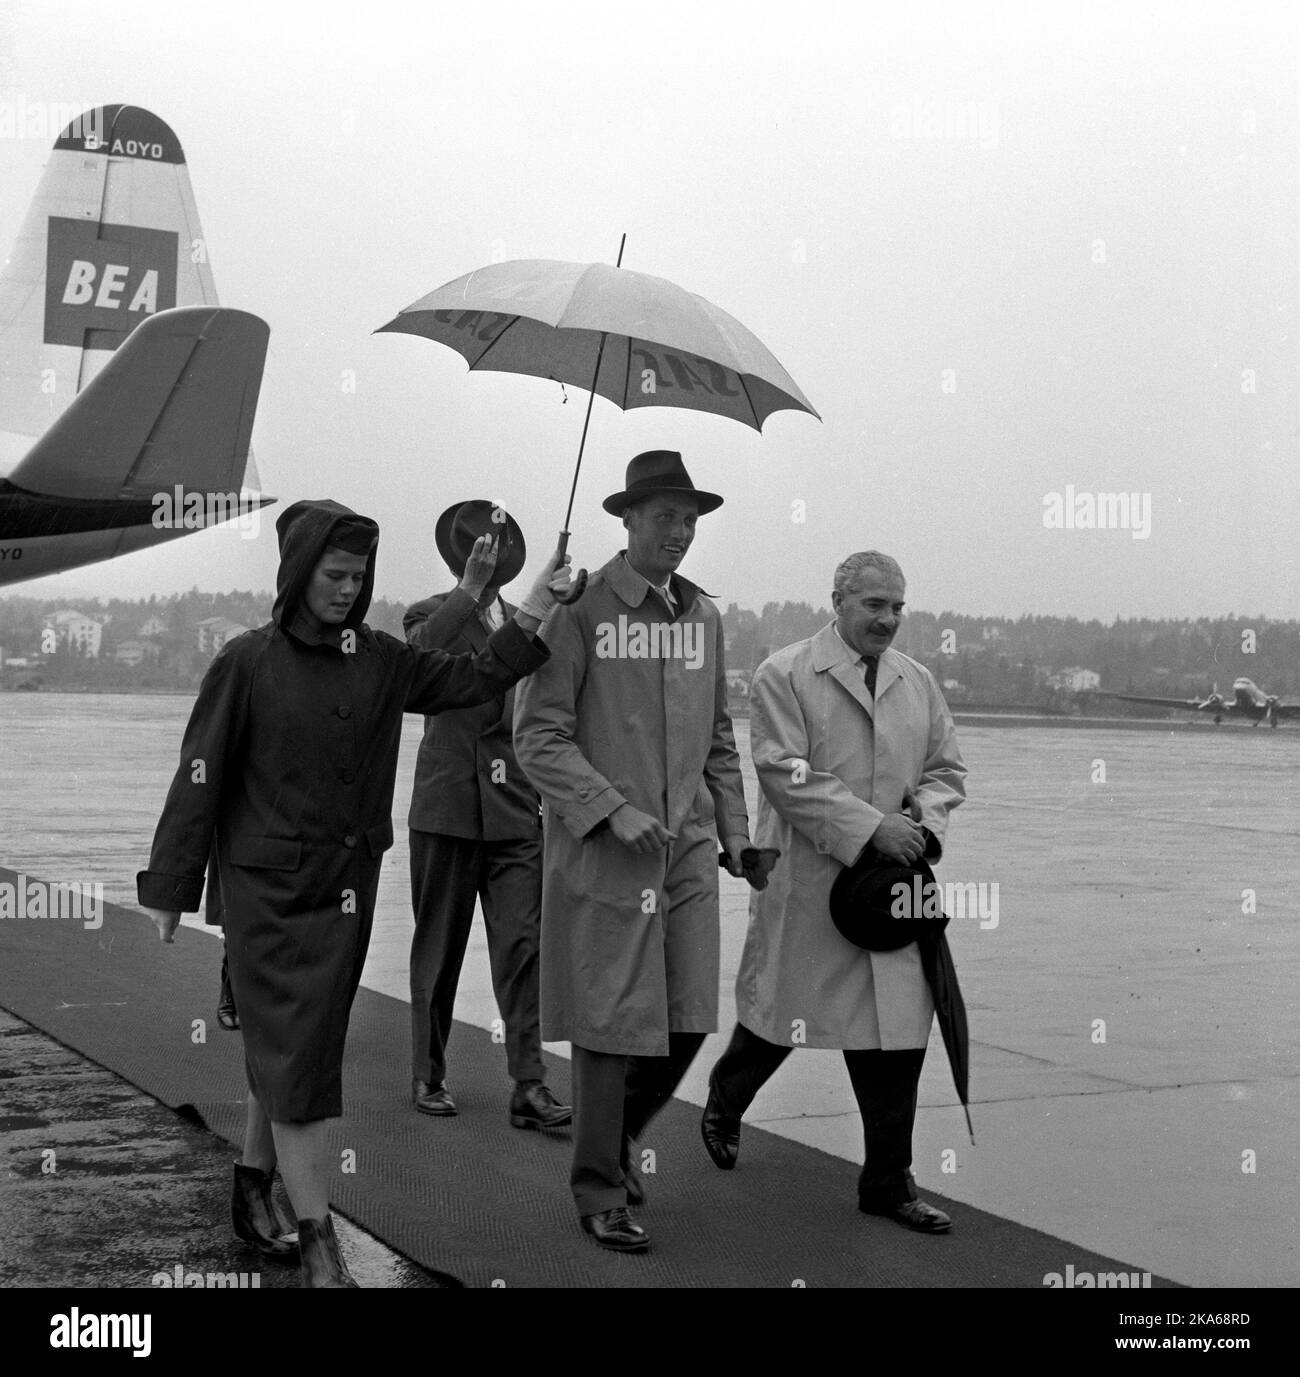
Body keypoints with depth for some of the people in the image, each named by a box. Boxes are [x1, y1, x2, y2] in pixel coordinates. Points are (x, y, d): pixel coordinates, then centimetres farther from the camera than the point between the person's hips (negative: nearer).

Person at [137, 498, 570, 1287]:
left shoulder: (378, 661, 4)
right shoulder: (249, 663, -8)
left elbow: (473, 681, 4)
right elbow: (200, 777, -6)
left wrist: (534, 617, -9)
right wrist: (171, 887, -4)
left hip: (348, 888, 5)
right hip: (269, 890, -5)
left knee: (289, 1051, 15)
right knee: (295, 1055, -6)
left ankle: (254, 1194, 33)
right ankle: (319, 1245, -3)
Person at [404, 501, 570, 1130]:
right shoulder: (432, 615, 3)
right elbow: (418, 655, -22)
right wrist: (471, 587, -24)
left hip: (516, 811, 2)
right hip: (447, 805, -2)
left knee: (523, 945, -6)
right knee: (438, 948, 7)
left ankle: (529, 1084, -6)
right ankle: (428, 1075, 19)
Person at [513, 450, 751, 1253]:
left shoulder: (704, 616, 12)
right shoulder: (581, 610, -6)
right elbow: (540, 736, -9)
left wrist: (735, 831, 12)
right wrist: (612, 809, -17)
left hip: (688, 853, 6)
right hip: (601, 853, -5)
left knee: (689, 1021, 5)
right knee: (613, 1025, -1)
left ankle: (619, 1138, 31)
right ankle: (601, 1191, 15)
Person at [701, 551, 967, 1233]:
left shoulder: (918, 682, 13)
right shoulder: (783, 676, -6)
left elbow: (946, 769, 18)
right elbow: (786, 775, -15)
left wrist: (924, 821, -3)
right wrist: (870, 827, -20)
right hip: (805, 882, -5)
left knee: (898, 1029, 2)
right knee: (779, 1011, 10)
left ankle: (888, 1182, 13)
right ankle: (723, 1107, 41)